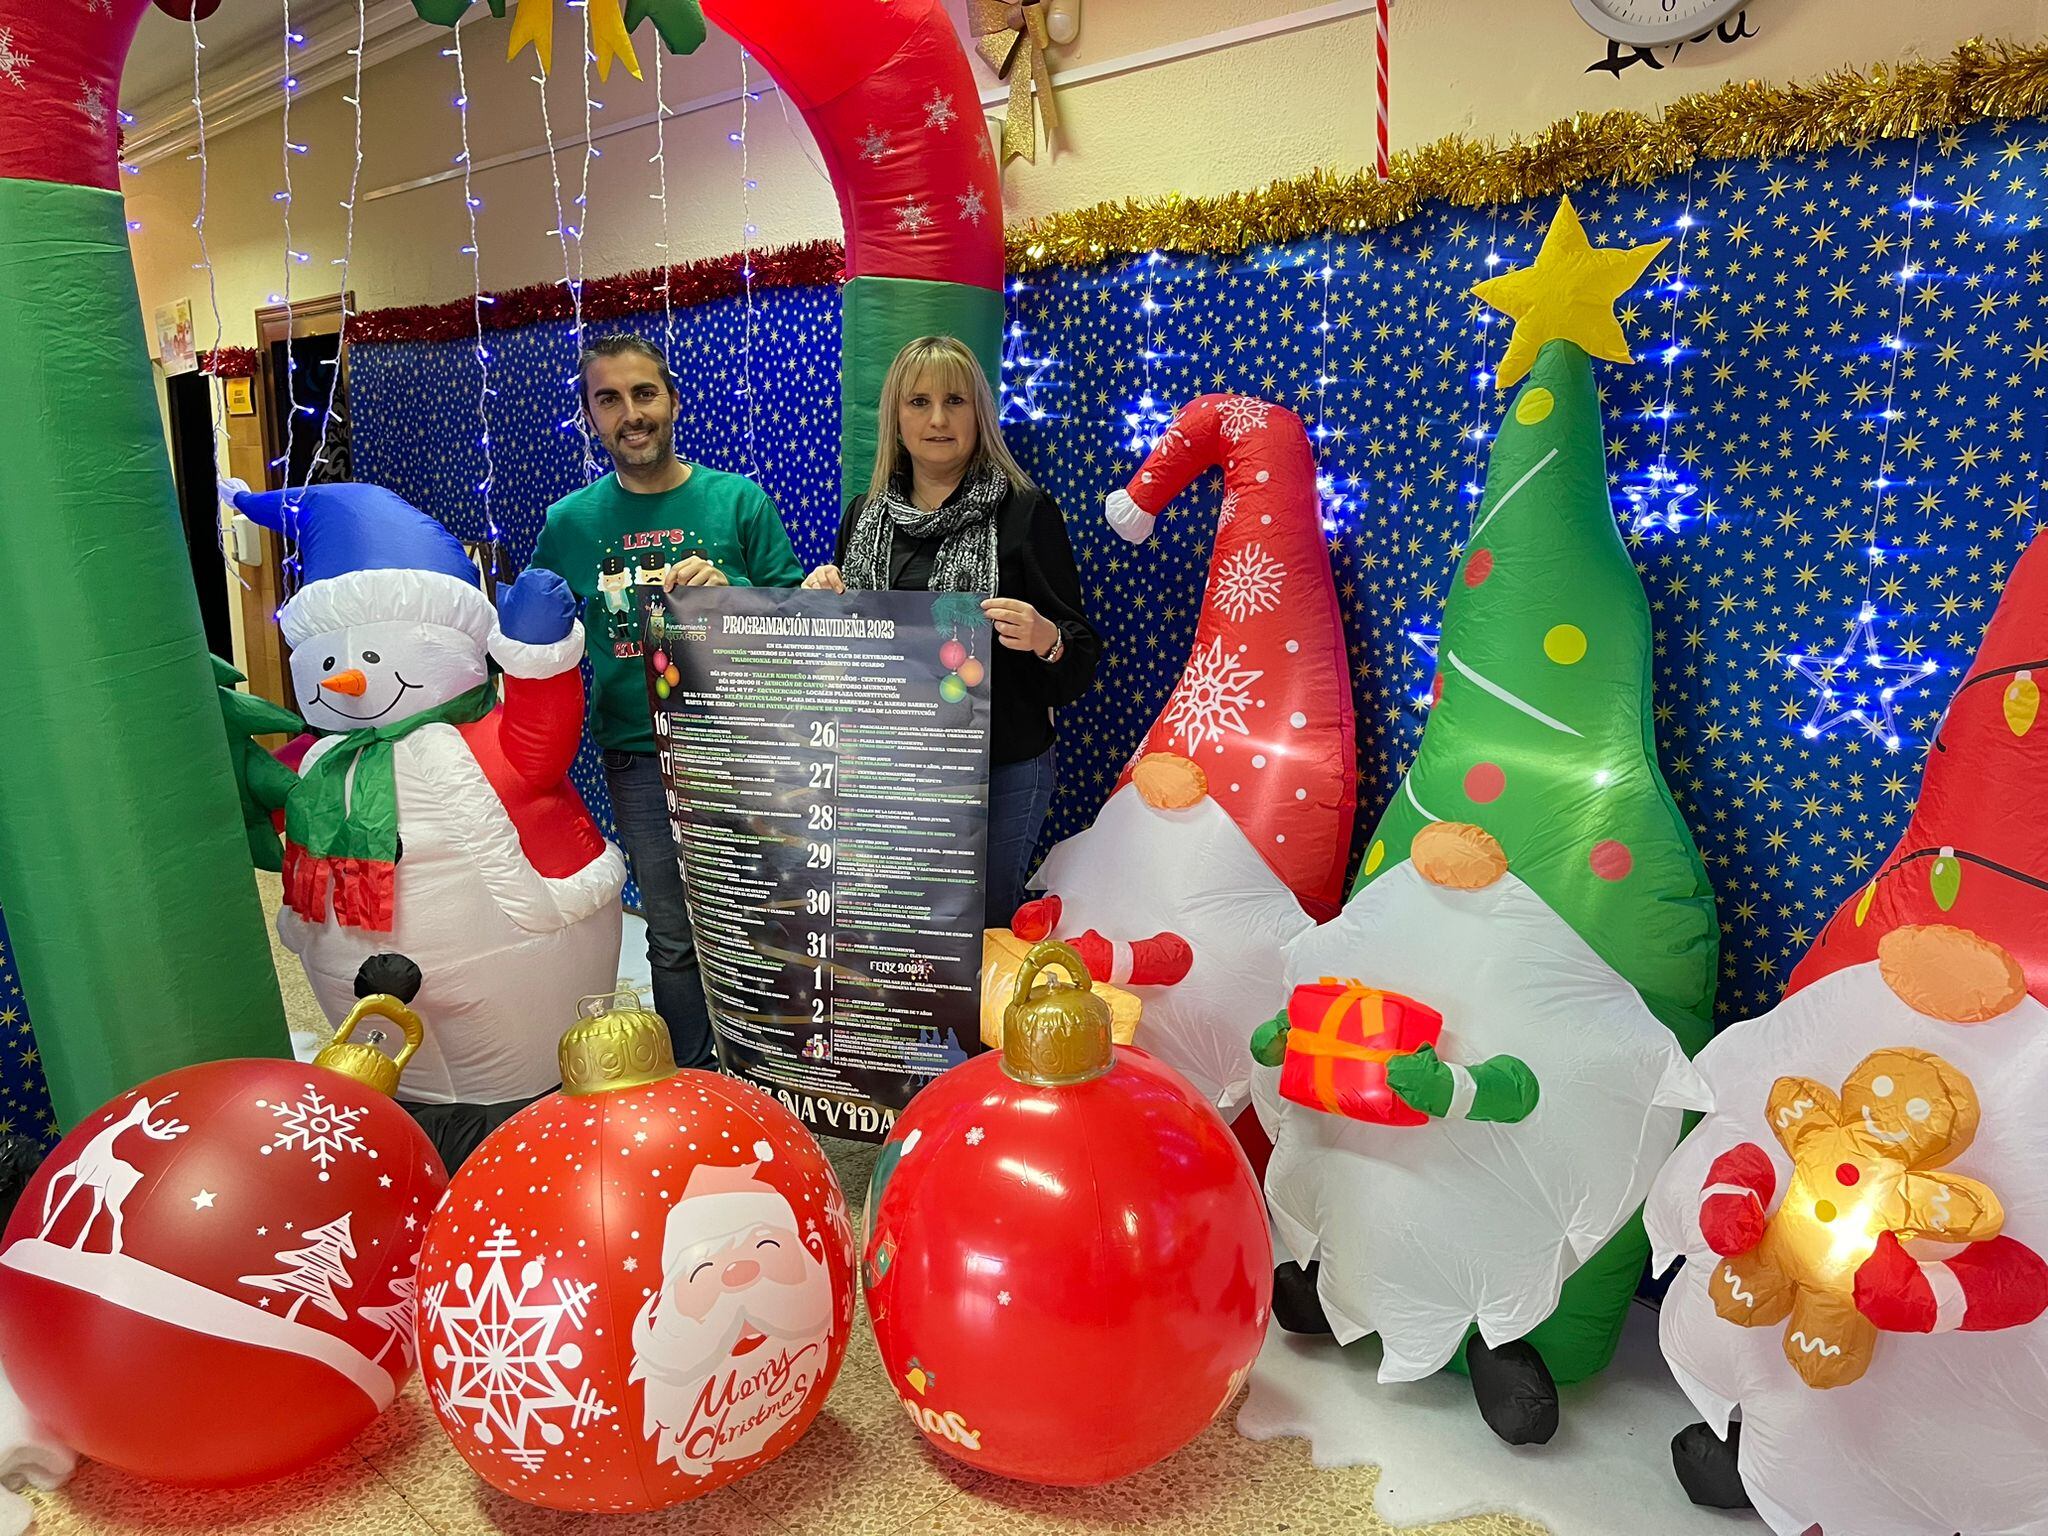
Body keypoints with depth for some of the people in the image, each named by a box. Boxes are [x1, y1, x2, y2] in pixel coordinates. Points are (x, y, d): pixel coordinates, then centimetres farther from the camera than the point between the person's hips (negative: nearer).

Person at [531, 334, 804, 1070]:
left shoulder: (740, 500, -2)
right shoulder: (571, 520, 4)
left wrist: (730, 591, -21)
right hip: (639, 753, 1)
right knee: (675, 938, 11)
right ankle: (694, 1083, 31)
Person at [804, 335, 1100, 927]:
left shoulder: (1026, 512, -4)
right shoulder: (864, 515, 9)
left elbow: (1081, 661, -5)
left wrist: (1045, 640, -26)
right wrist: (823, 601, -2)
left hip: (1000, 772, -4)